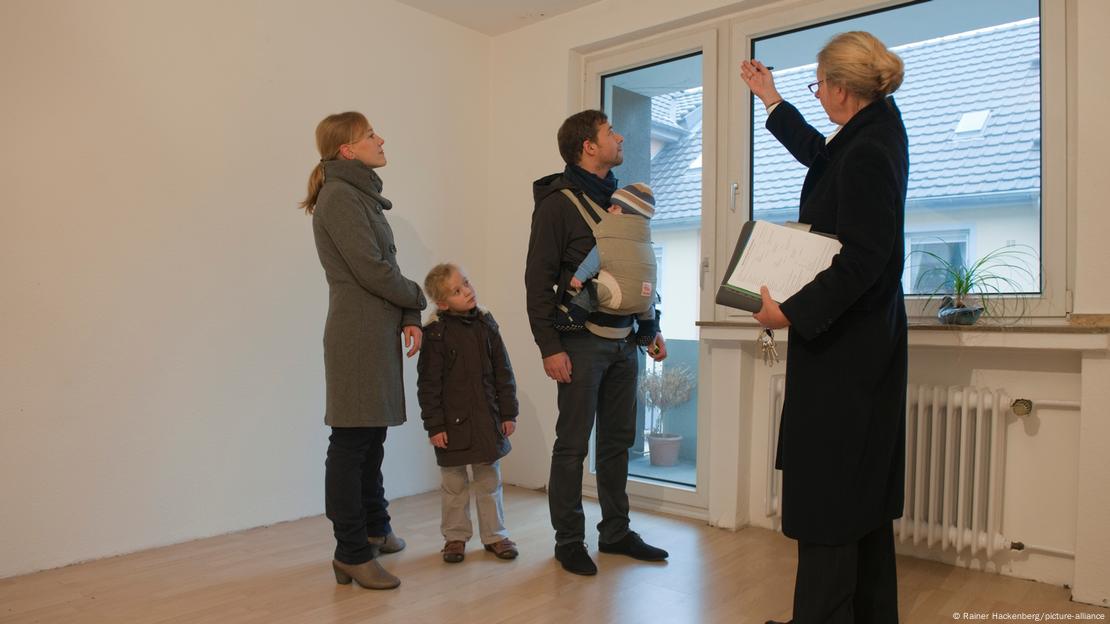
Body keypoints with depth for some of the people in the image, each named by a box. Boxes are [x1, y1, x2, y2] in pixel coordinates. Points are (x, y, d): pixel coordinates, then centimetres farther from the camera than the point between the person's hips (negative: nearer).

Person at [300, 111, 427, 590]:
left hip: (378, 334, 9)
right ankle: (352, 554, 7)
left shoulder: (361, 194, 17)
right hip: (357, 335, -9)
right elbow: (371, 270, -17)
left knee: (372, 435, 17)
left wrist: (408, 317, 2)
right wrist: (417, 299, -1)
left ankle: (374, 529, 31)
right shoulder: (339, 196, -11)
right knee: (351, 442, -3)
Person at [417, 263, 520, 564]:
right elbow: (428, 384, -9)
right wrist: (434, 425, -11)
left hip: (488, 420, 3)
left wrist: (509, 413, 2)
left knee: (489, 481, 14)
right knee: (454, 485, 11)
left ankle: (494, 534, 27)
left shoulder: (487, 326, 1)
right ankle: (455, 536, 27)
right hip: (453, 423, -3)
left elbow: (503, 373, 5)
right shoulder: (436, 335, -10)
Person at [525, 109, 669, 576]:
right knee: (573, 445, 1)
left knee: (618, 440, 13)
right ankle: (569, 541, 15)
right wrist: (550, 347, -15)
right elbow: (538, 281, -10)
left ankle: (615, 532, 26)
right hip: (582, 340, -6)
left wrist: (651, 329, 16)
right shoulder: (557, 202, -6)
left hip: (623, 340, 7)